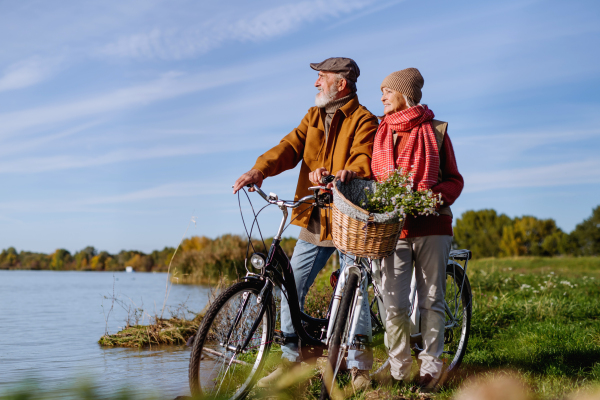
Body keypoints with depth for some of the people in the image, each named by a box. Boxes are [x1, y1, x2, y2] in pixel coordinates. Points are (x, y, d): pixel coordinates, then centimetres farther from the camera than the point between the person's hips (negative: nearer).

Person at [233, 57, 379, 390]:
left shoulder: (363, 121, -4)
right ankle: (290, 360, 19)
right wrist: (259, 170, -16)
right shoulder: (313, 117, 15)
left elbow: (364, 161, -18)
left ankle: (359, 367, 15)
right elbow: (290, 147, 2)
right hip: (313, 220, 6)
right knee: (290, 289, 5)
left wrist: (343, 175, -41)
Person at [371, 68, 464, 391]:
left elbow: (454, 179, 8)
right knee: (394, 305, -7)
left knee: (431, 300, 4)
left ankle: (430, 367, 15)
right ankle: (399, 371, 7)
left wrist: (437, 197, -13)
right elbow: (370, 175, 18)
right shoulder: (379, 133, 14)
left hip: (431, 225, -1)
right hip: (392, 226, 1)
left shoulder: (435, 131, 7)